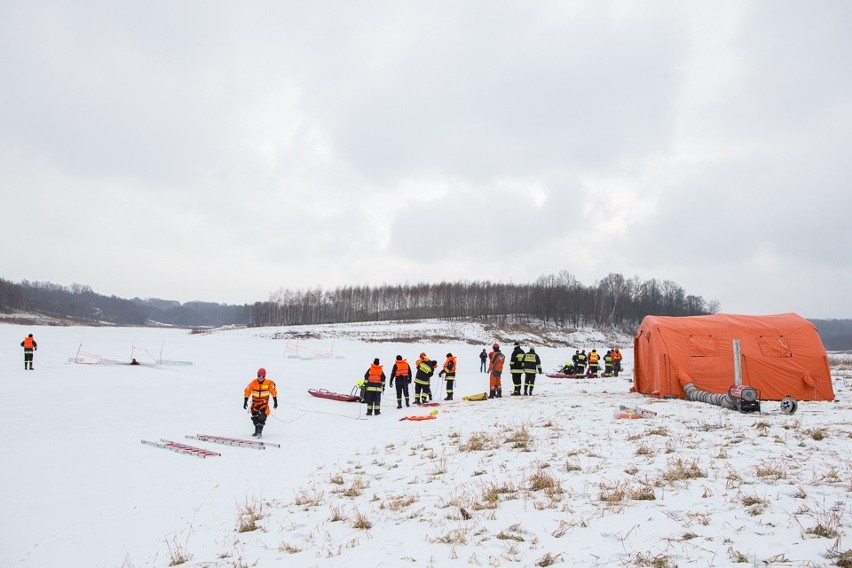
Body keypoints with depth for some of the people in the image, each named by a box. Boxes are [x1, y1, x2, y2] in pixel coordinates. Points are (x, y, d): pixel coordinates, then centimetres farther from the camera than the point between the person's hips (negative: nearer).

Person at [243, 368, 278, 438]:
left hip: (264, 403, -2)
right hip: (255, 402, 2)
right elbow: (247, 392, -8)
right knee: (255, 417, 1)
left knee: (262, 417, -16)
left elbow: (273, 392, -3)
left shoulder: (269, 383, -12)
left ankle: (260, 432, -11)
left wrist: (275, 402, -3)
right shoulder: (253, 383, -10)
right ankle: (256, 431, 16)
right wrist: (245, 402, -12)